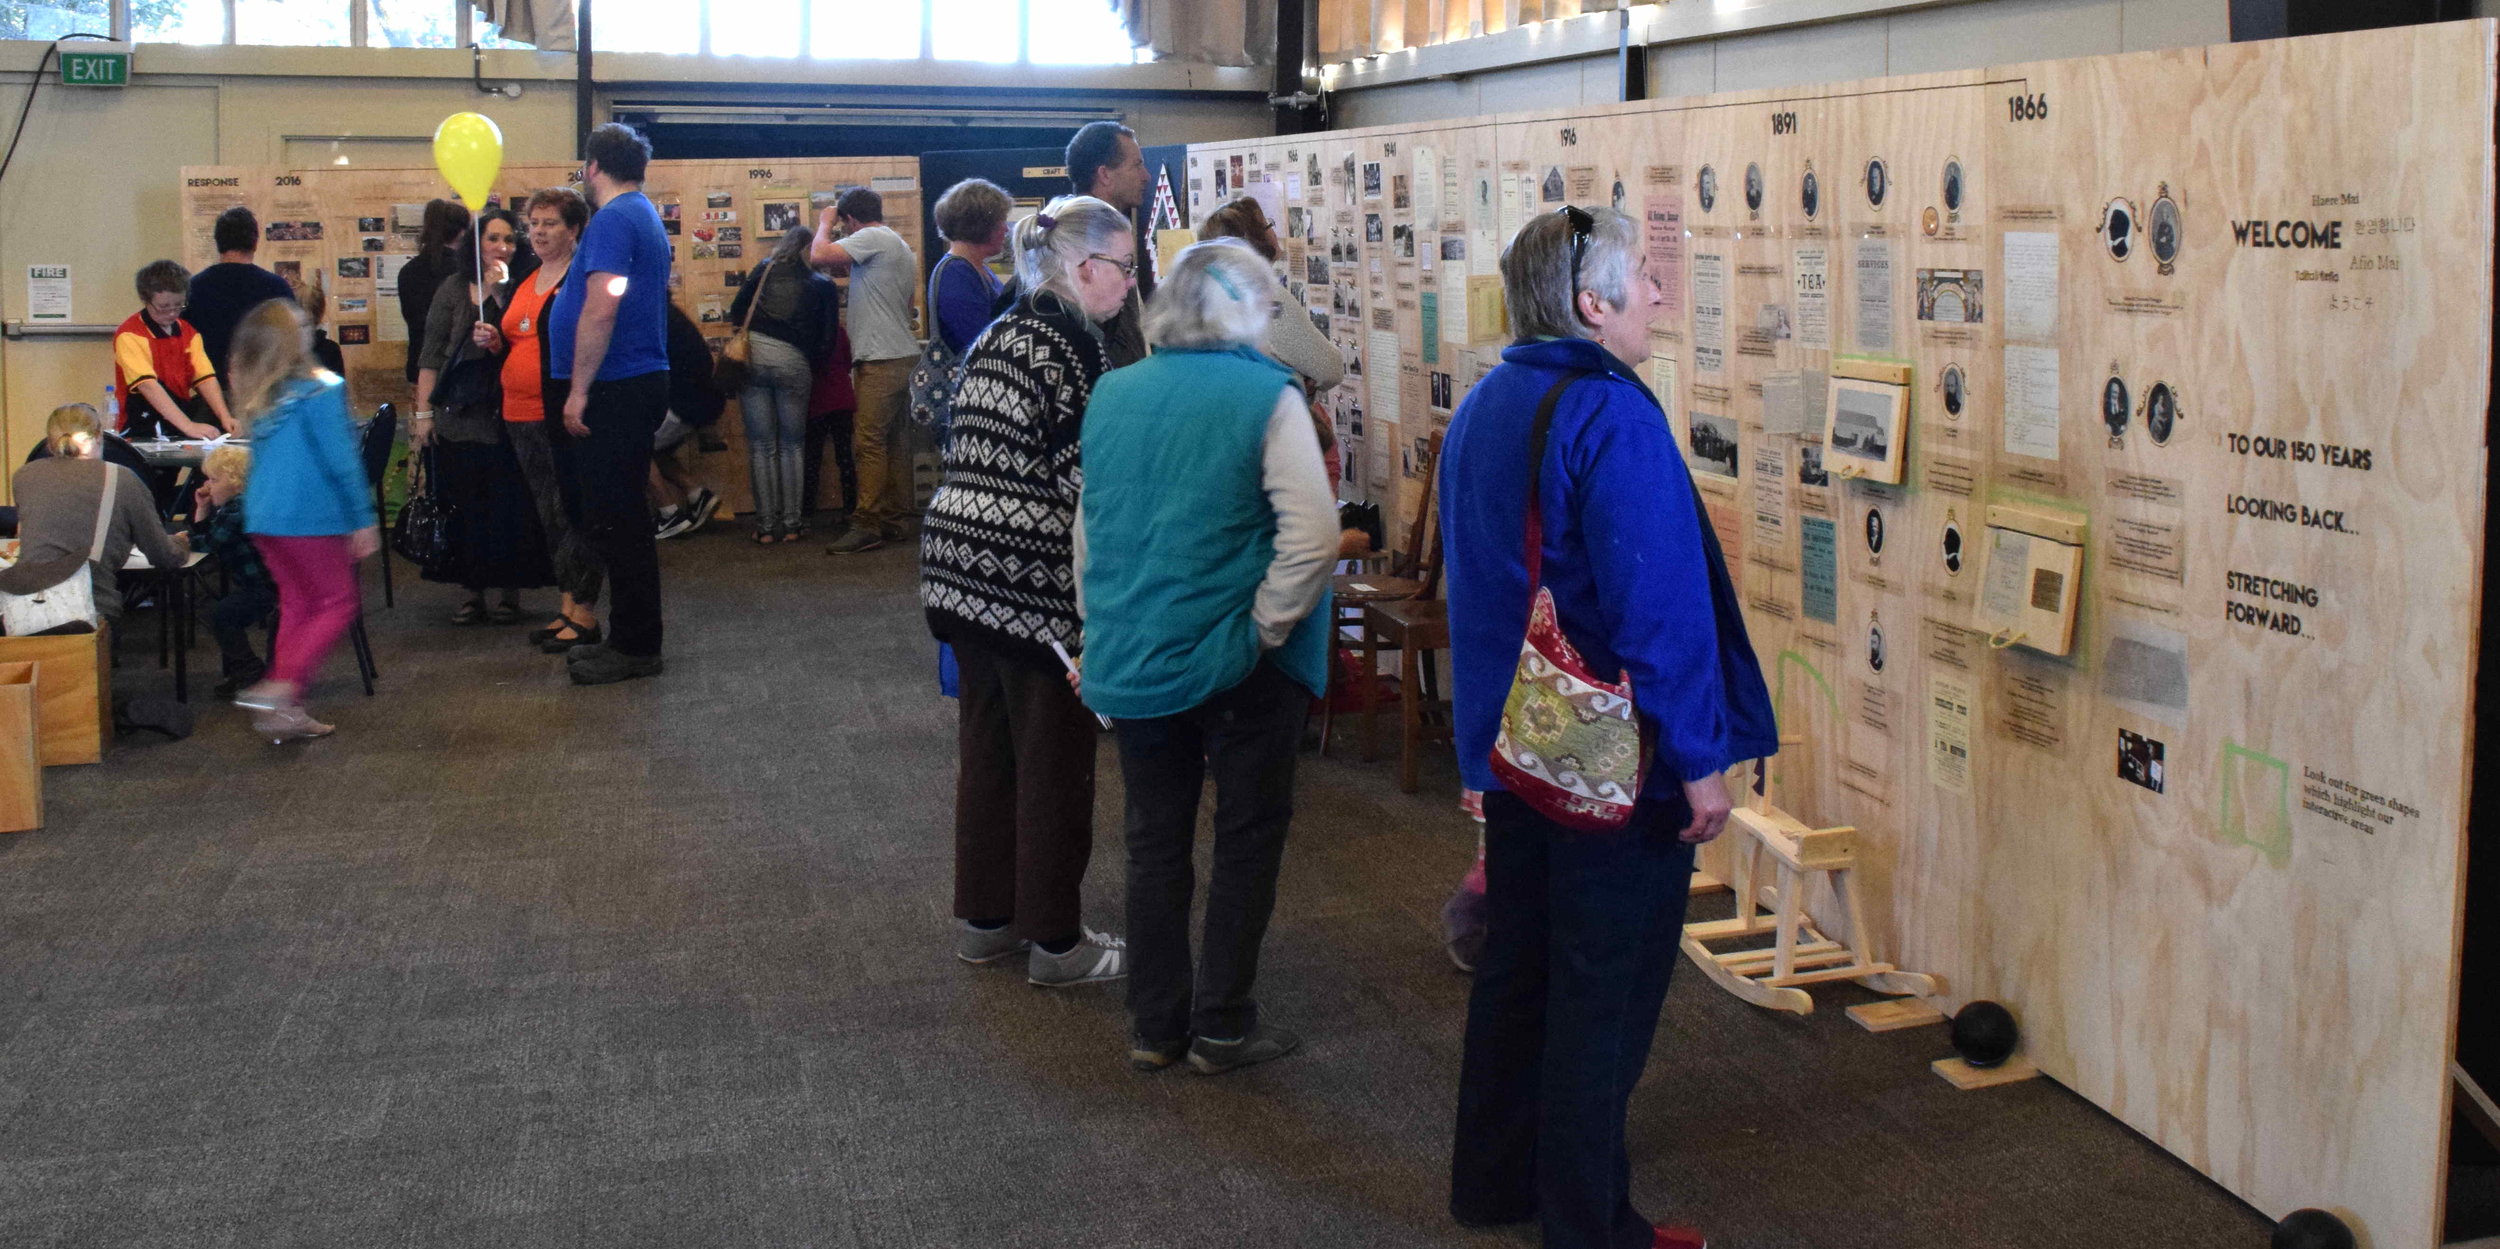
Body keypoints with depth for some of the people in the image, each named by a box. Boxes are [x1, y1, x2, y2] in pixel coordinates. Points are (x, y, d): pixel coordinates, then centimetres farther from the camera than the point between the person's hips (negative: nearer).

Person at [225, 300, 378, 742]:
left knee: (296, 606, 15)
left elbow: (262, 461, 18)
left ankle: (288, 711, 14)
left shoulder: (258, 400, 10)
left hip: (262, 518, 7)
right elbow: (341, 460, -12)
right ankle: (280, 686, -13)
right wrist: (363, 520, -7)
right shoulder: (320, 390, -12)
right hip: (311, 518, -7)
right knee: (338, 604, 3)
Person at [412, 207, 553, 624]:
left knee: (509, 507, 0)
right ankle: (472, 593, 14)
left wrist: (501, 292, -15)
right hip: (458, 415, 2)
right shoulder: (454, 288, 7)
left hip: (508, 414, -2)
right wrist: (423, 413, 0)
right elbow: (431, 354, 6)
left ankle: (509, 593, 11)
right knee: (463, 507, 5)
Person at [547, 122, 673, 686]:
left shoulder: (613, 220, -14)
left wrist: (579, 390, -21)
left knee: (613, 520, -5)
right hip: (638, 385, 10)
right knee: (621, 518, 15)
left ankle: (635, 648, -1)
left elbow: (602, 309, -23)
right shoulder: (643, 215, 18)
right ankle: (629, 638, 21)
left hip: (617, 388, -10)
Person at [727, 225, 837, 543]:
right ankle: (792, 524, 8)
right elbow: (827, 340, 4)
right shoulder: (822, 285, 8)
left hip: (752, 357, 1)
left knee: (762, 446, 5)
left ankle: (766, 525, 6)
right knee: (793, 446, 10)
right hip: (793, 362, -1)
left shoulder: (764, 269, 12)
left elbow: (735, 311, 10)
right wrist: (812, 367, 20)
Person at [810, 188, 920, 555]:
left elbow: (819, 255, -17)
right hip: (902, 357, 10)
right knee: (891, 444, 11)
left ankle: (867, 525, -13)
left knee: (869, 443, -11)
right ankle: (891, 521, 14)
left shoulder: (873, 238, -9)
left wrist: (825, 223, -1)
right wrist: (846, 269, 22)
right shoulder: (900, 246, 21)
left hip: (881, 360, -10)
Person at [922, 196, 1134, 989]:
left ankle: (984, 919, 27)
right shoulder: (1070, 342, -12)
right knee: (1054, 760, 3)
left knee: (986, 746, 17)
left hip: (961, 558, 9)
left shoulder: (999, 335, 14)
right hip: (1032, 576, -9)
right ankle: (1055, 941, 13)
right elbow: (1079, 475, -16)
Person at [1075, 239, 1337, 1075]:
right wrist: (1266, 627, -10)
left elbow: (1088, 533, 12)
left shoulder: (1111, 395, 5)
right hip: (1235, 662, -5)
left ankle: (1155, 1025, 23)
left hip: (1130, 658, 5)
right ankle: (1221, 1027, 17)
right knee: (1248, 835, 11)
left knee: (1155, 840, 15)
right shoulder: (1266, 397, -12)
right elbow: (1312, 535, -21)